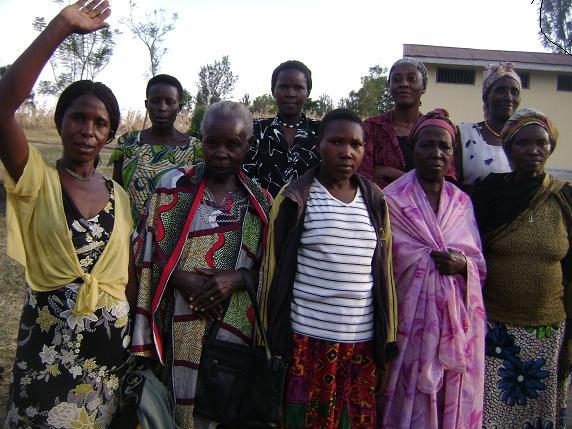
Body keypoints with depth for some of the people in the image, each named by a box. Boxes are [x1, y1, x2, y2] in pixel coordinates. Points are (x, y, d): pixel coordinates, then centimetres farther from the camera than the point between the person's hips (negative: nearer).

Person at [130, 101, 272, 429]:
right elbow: (147, 250, 0)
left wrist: (237, 278, -12)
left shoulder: (260, 200, 5)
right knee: (182, 401, 6)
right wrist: (181, 278, -15)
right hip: (182, 326, -1)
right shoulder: (175, 186, 1)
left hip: (236, 326, 1)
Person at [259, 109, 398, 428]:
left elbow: (385, 272, 10)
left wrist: (388, 335, 9)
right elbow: (273, 269, -2)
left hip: (363, 341, 3)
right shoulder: (296, 199, -5)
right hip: (308, 339, -3)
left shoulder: (375, 201, 6)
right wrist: (272, 334, -2)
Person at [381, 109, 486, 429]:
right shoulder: (392, 200, -6)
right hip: (413, 321, -4)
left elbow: (481, 264, 11)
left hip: (459, 323, 4)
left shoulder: (462, 202, 8)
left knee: (455, 403, 13)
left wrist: (463, 265, -9)